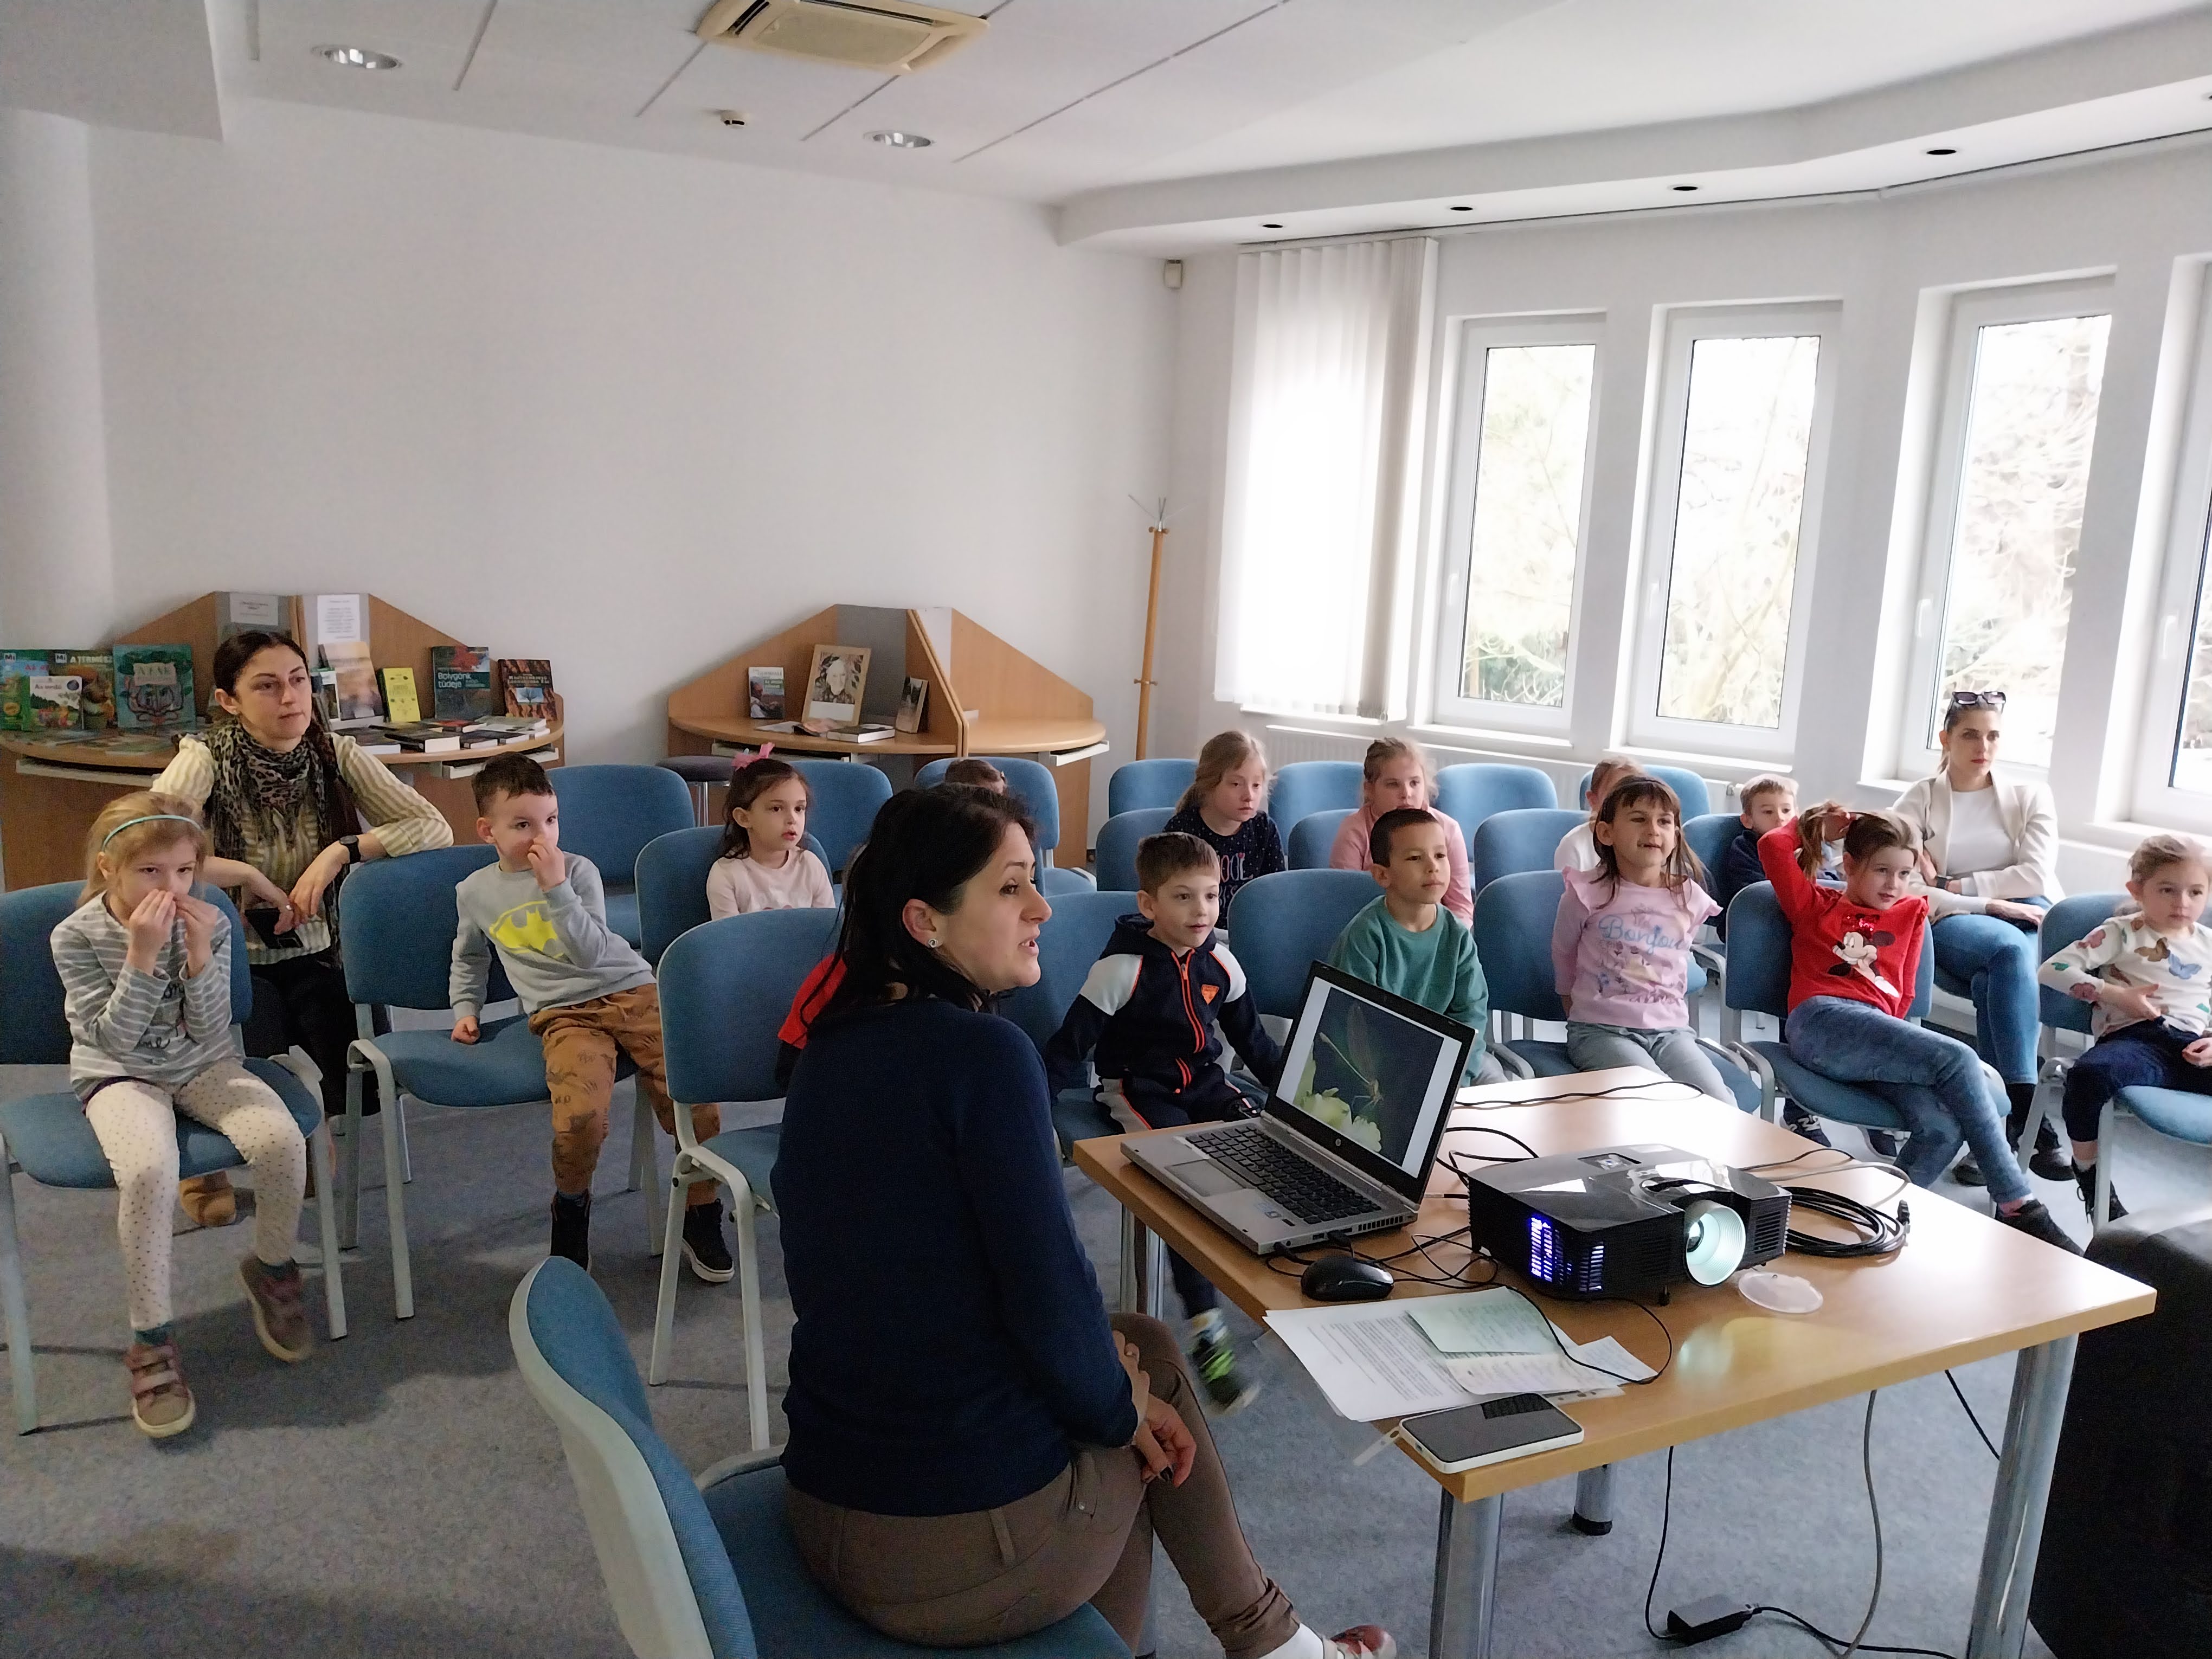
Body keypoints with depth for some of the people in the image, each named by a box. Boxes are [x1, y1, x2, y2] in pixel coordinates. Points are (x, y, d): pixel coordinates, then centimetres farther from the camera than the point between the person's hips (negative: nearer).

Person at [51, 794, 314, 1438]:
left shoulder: (208, 923, -6)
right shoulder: (76, 937, -11)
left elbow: (211, 1033, -8)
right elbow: (114, 1039, -17)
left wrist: (199, 954, -23)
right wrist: (141, 957, -28)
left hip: (203, 1067, 2)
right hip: (119, 1076, -2)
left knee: (280, 1139, -27)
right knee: (147, 1169, -35)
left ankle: (271, 1268, 4)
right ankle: (151, 1339, -18)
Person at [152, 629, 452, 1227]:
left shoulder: (337, 755, -6)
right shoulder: (205, 759, -16)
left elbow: (435, 828, -11)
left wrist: (343, 851, -21)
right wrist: (250, 877, -25)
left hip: (317, 956, 3)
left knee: (365, 1084, -15)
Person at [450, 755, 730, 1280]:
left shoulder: (577, 870, 2)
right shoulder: (474, 891, 11)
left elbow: (591, 952, -11)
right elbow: (469, 958, 31)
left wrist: (555, 889, -17)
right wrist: (465, 1009, 19)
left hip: (630, 988, 0)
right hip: (564, 1014, 0)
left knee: (695, 1096, -17)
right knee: (581, 1116, -30)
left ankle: (700, 1217, 5)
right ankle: (571, 1204, 4)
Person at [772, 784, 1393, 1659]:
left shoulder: (831, 1047, 3)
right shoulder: (984, 1051, -21)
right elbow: (1049, 1289, -19)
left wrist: (1099, 1358, 11)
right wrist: (1119, 1405, 1)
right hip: (965, 1555, -7)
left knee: (1135, 1345, 24)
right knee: (1149, 1355, 20)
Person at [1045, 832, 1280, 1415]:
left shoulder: (1220, 962, 1)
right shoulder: (1123, 967, -17)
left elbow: (1252, 1037, 15)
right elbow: (1070, 1045, -14)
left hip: (1204, 1081, 5)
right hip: (1140, 1088, -5)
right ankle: (1207, 1334, -25)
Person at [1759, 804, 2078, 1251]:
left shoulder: (1911, 912, 27)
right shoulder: (1815, 905, 19)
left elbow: (1903, 995, 21)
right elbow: (1772, 846, 6)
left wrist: (1890, 1037, 4)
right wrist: (1814, 825, 24)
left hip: (1878, 1037, 4)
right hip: (1822, 1022, -4)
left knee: (1942, 1128, -28)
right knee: (1957, 1059, -24)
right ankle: (2018, 1206, -17)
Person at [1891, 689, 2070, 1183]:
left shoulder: (2030, 796, 13)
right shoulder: (1918, 800, 6)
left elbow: (2036, 876, -2)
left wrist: (1954, 886, -7)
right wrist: (1992, 904, -15)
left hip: (2031, 923, 2)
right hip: (1950, 928, -1)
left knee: (1994, 979, -35)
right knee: (2010, 950, -36)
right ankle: (2029, 1120, -40)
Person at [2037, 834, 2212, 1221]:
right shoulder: (2122, 933, 11)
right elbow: (2054, 969, 1)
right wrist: (2115, 994, -7)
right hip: (2133, 1039, -4)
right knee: (2090, 1075, -39)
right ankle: (2092, 1180, -15)